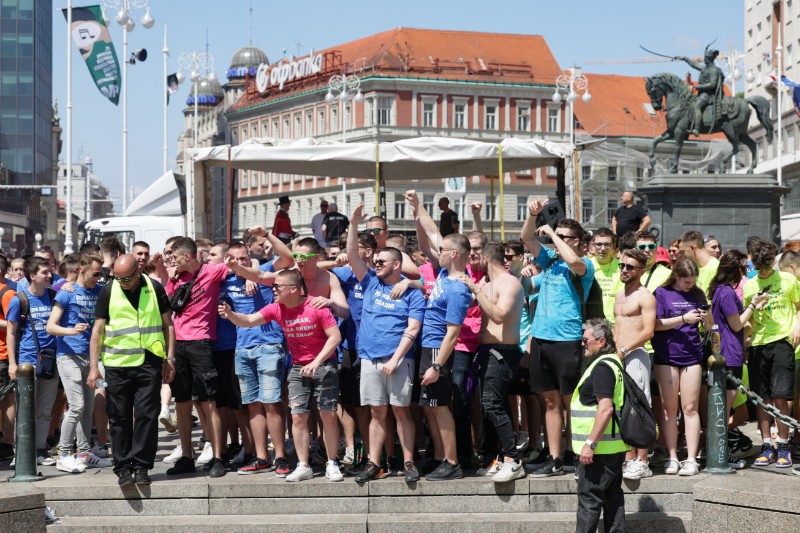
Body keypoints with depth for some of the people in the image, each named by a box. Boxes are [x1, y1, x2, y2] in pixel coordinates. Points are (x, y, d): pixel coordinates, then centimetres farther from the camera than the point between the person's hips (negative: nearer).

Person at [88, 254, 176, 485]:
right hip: (117, 363, 0)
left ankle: (141, 466, 6)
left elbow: (167, 324, 9)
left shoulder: (154, 288, 3)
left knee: (146, 415, -2)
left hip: (149, 362, 0)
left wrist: (170, 358, 3)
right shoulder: (108, 291, 2)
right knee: (119, 418, 3)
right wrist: (93, 366, -2)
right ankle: (123, 467, 11)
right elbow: (97, 330, 3)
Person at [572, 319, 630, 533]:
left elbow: (606, 409, -25)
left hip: (600, 448, -10)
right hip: (614, 447, 10)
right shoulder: (613, 363, 16)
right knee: (613, 497, 12)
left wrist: (590, 443, -24)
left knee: (589, 500, -6)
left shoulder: (602, 367, -17)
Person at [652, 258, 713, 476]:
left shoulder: (697, 294, 10)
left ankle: (691, 459, 0)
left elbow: (709, 327, 14)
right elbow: (656, 324, -10)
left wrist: (707, 317, -8)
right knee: (669, 409, 3)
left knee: (690, 408, 0)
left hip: (692, 356, 2)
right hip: (667, 356, -2)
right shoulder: (661, 293, 0)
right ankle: (672, 458, 8)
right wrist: (683, 319, -17)